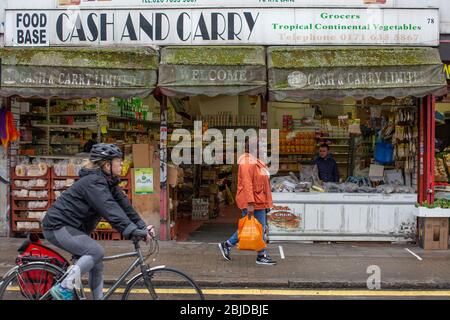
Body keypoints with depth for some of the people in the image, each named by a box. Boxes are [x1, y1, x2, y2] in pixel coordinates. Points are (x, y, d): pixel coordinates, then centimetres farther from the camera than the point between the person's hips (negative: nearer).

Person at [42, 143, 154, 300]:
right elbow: (110, 210, -35)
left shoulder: (109, 182, 6)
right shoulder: (93, 182, -24)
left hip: (71, 227, 10)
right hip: (58, 227, -10)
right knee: (97, 251, -23)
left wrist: (143, 227, -7)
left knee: (97, 265, 7)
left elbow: (124, 205, 2)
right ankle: (63, 289, -15)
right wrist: (134, 231, -42)